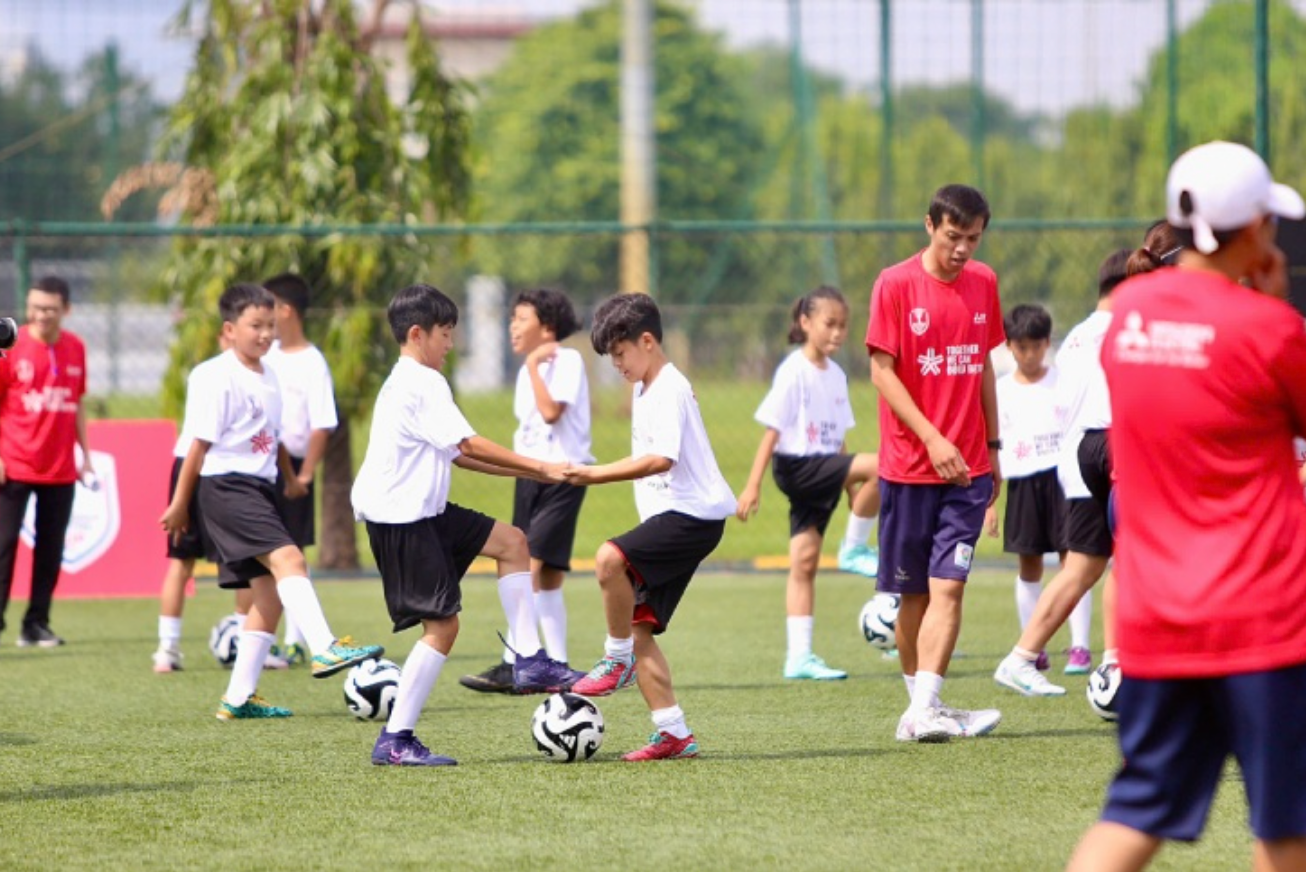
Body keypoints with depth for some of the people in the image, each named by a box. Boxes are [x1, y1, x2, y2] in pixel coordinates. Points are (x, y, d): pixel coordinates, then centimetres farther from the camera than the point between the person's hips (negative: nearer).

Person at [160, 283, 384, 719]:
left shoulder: (267, 376, 15)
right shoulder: (215, 377, -10)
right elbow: (200, 444, -9)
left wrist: (290, 476, 25)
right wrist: (179, 504, -6)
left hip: (260, 487, 9)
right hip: (227, 485, -9)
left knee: (270, 592, 6)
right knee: (288, 558, -26)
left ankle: (238, 697, 11)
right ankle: (325, 650, -40)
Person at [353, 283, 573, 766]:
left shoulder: (409, 382, 18)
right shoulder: (421, 384, -14)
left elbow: (455, 454, 17)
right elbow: (470, 446, -19)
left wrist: (527, 471, 10)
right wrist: (541, 467, -12)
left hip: (425, 512, 10)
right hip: (400, 521, -10)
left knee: (511, 541, 13)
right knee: (442, 625, -10)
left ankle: (529, 662, 12)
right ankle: (394, 741, -7)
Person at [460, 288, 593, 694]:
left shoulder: (567, 360, -10)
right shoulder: (527, 371, 15)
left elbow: (551, 412, -23)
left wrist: (533, 364, -18)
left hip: (563, 475, -9)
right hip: (530, 475, 9)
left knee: (530, 566, -17)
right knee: (546, 579, 8)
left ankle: (512, 666, -20)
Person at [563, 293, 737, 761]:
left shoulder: (670, 390, -12)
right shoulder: (644, 391, 19)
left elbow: (661, 459, -25)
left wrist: (598, 474, -24)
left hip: (693, 513, -10)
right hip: (670, 517, 10)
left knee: (610, 559, -31)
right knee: (639, 628, 4)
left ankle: (618, 660, -15)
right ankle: (673, 733, 6)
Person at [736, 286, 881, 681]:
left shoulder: (836, 374, 13)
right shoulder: (794, 371, -9)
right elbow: (772, 430, -11)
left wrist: (852, 487, 20)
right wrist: (752, 486, -13)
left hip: (823, 473, 7)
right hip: (796, 466, -7)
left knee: (805, 560, 4)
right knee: (879, 466, -23)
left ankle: (799, 657, 3)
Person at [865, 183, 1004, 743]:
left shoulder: (983, 283, 8)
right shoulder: (895, 284, -5)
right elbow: (882, 371, -8)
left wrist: (993, 447, 17)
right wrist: (932, 439, -17)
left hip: (968, 466, 2)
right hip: (908, 465, -2)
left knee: (948, 586, -10)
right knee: (913, 592, 6)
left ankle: (924, 710, -16)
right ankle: (920, 703, 20)